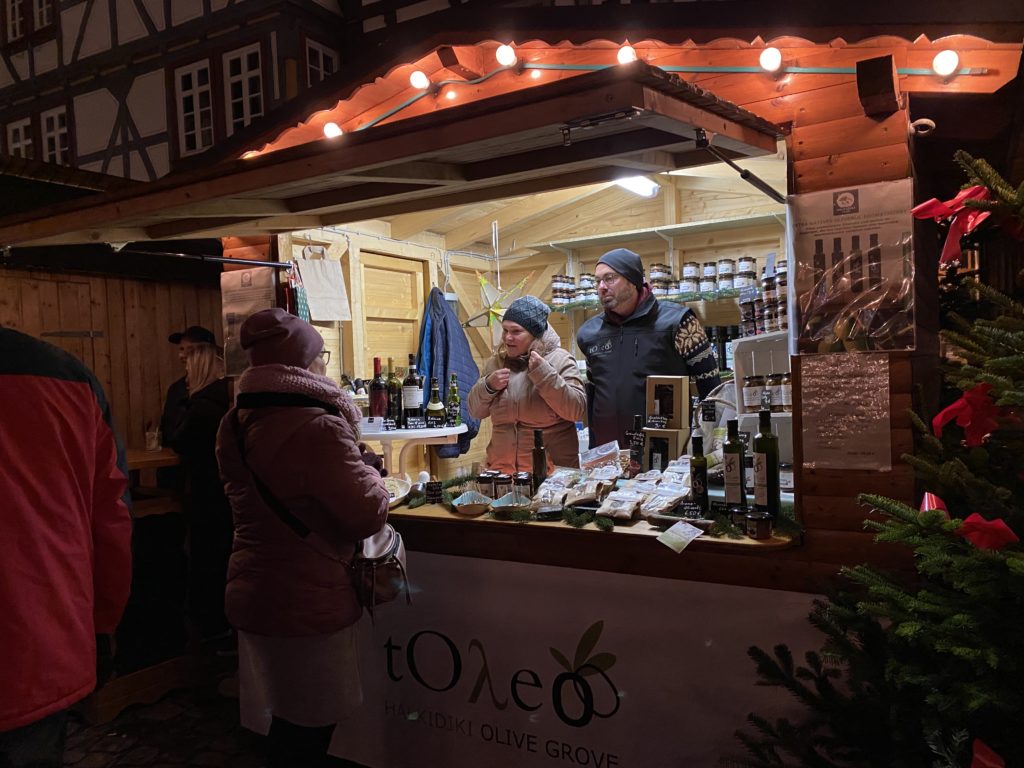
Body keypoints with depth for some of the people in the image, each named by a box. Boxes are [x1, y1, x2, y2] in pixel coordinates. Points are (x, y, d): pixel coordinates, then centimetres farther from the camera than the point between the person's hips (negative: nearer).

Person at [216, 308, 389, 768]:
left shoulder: (236, 424, 3)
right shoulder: (317, 426, -24)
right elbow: (367, 516, -20)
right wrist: (369, 475, 0)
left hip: (251, 593, 8)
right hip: (305, 606, -8)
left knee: (287, 725, 23)